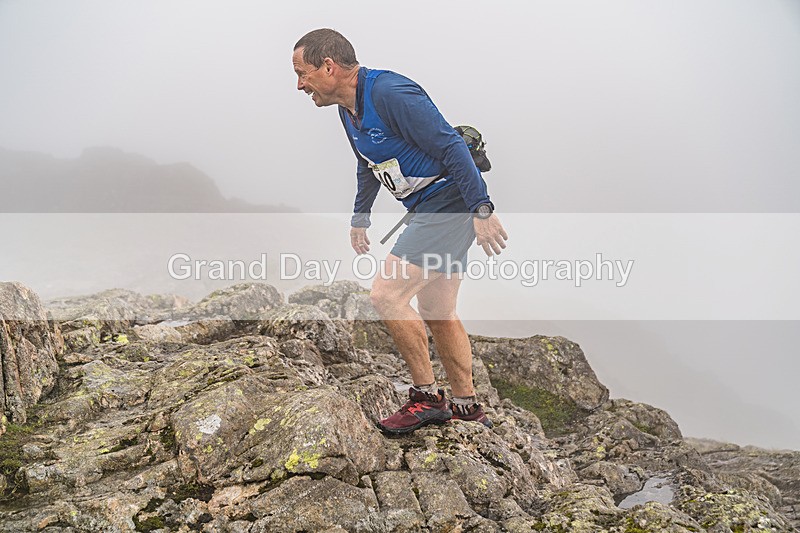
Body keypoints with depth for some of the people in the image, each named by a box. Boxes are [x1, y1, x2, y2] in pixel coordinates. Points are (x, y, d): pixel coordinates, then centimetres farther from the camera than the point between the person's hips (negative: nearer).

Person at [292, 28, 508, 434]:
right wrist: (359, 218, 36)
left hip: (450, 205, -10)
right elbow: (368, 168, 28)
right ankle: (467, 408, 24)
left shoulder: (391, 93, -20)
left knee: (386, 294, -15)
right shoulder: (348, 110, 11)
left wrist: (481, 210, -25)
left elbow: (451, 146, -23)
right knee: (437, 315, 13)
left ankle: (427, 398, -3)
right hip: (430, 211, 10)